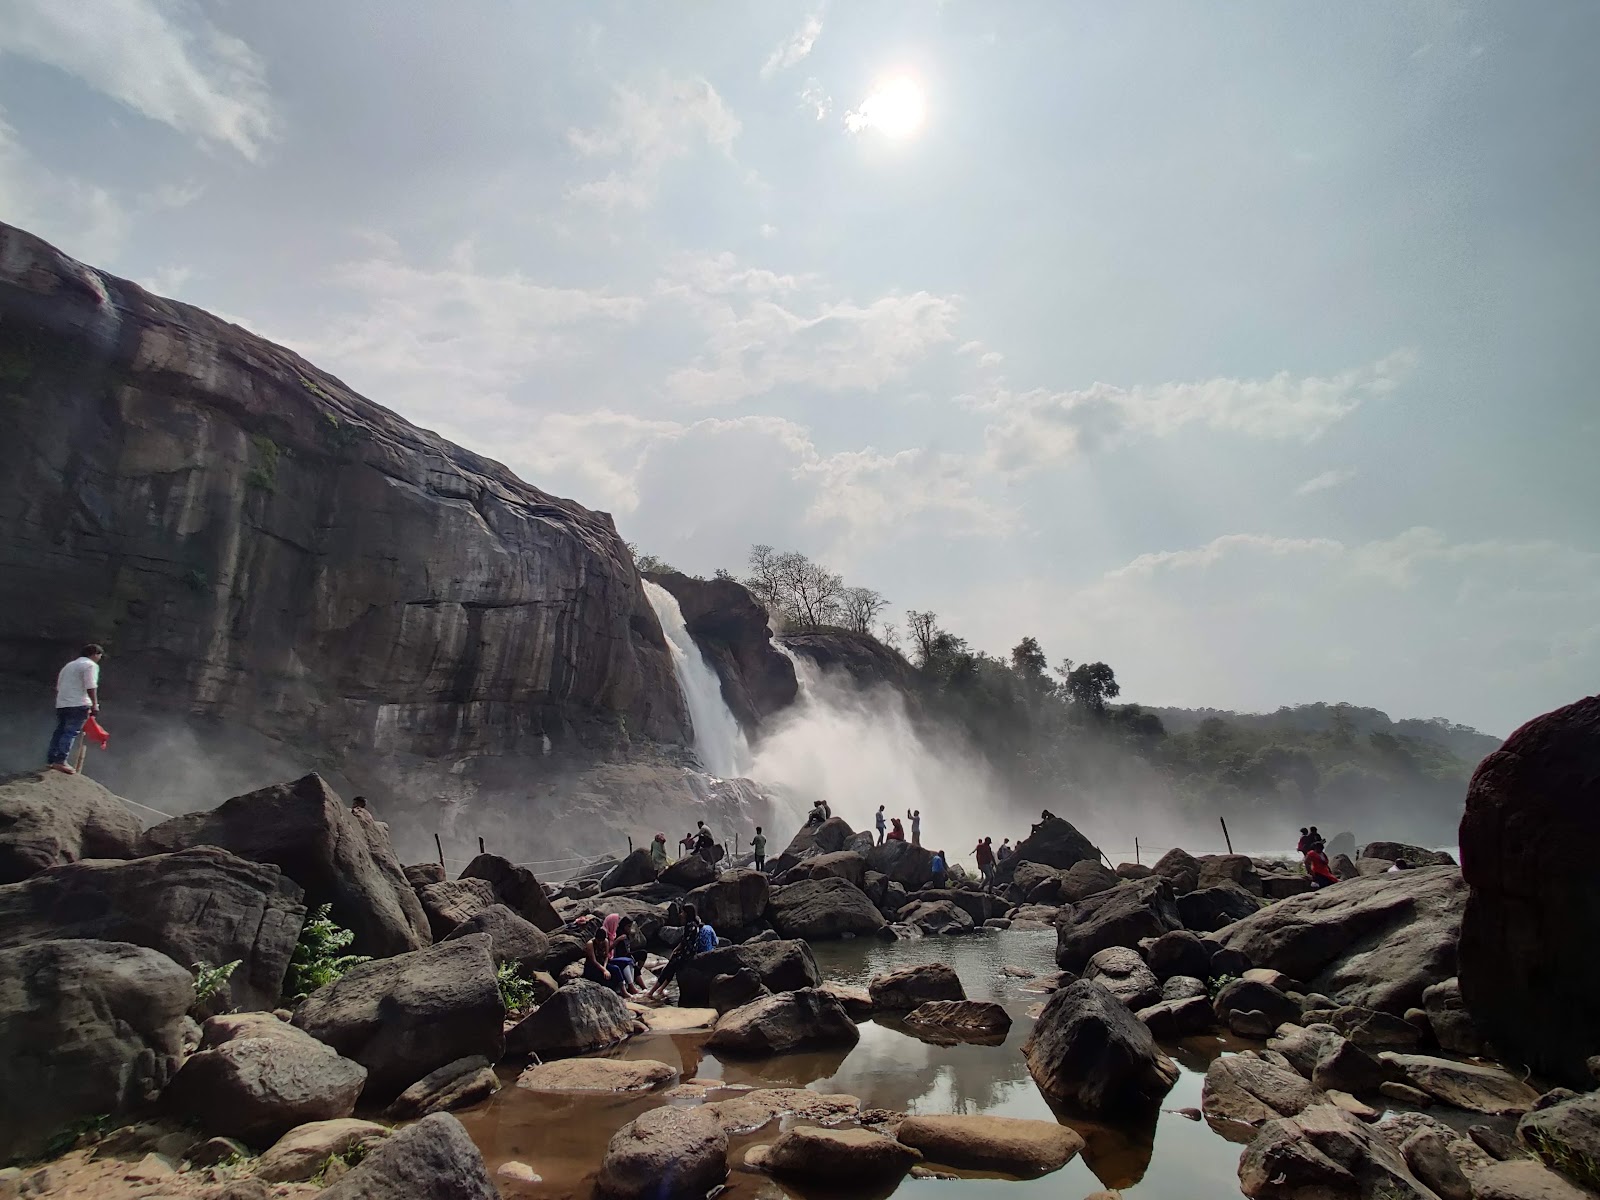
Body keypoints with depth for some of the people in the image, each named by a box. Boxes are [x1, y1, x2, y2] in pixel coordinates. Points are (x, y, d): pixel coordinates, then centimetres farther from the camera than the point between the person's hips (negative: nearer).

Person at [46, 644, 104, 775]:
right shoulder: (90, 665, -3)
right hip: (78, 704, -9)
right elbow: (91, 686, -14)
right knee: (71, 732, -12)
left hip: (61, 703, 9)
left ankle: (50, 759, 14)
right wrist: (95, 704, -14)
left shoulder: (69, 665, 25)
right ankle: (61, 761, -19)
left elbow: (58, 686, 25)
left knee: (60, 731, 13)